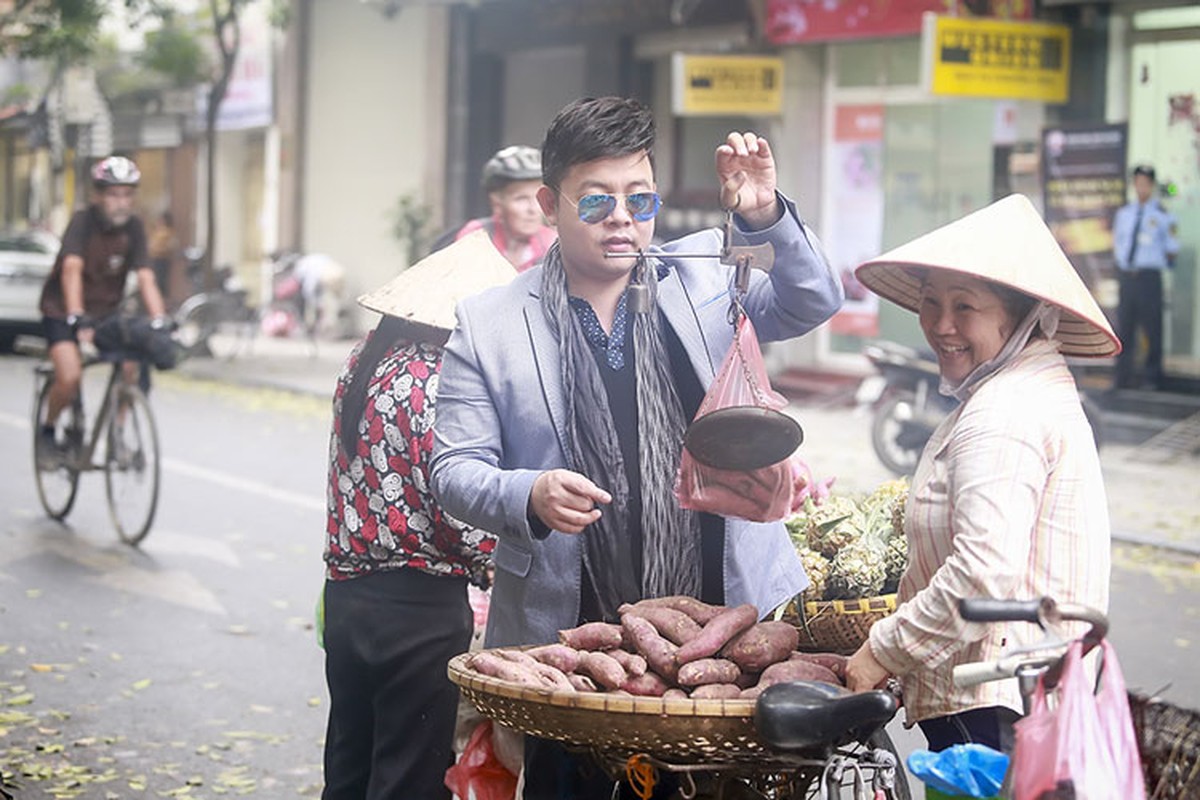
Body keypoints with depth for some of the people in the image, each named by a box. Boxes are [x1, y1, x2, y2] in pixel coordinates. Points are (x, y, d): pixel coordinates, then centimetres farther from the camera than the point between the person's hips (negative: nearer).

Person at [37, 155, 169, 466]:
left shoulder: (133, 227, -9)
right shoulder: (83, 220, -20)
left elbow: (145, 278, -16)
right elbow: (72, 270, -32)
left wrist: (159, 322, -30)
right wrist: (77, 318, -45)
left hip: (105, 309, 4)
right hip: (61, 310, -4)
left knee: (131, 367, -17)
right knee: (70, 377, -23)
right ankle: (47, 433, 4)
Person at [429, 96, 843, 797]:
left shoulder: (704, 276, 7)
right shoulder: (488, 325, 2)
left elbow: (812, 303, -4)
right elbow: (455, 469, 1)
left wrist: (766, 218, -22)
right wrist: (530, 497, -20)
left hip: (724, 612, 1)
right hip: (567, 631, -1)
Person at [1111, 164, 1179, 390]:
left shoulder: (1161, 215, -1)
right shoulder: (1123, 213, 12)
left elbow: (1171, 251, 5)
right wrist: (1121, 264, 10)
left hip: (1149, 276, -4)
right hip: (1126, 276, 4)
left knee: (1153, 329, 0)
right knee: (1124, 328, 8)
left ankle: (1153, 379, 9)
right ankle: (1122, 380, 17)